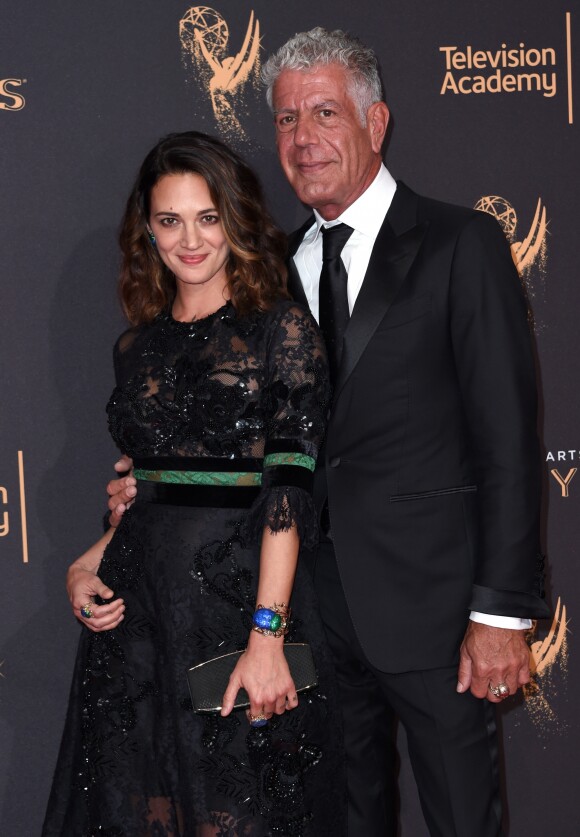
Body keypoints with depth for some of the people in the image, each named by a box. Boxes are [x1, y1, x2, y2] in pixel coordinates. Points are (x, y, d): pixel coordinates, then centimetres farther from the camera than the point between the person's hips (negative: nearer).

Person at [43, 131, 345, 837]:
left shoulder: (282, 329, -5)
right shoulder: (138, 346, 11)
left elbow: (289, 483, -12)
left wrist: (267, 633, -20)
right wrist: (87, 565, 1)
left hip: (244, 596, -5)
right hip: (139, 602, 5)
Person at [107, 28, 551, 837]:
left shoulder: (460, 245, -7)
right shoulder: (280, 265, 10)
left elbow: (508, 438, -11)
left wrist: (502, 611, -14)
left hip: (429, 599, -5)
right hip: (319, 601, 5)